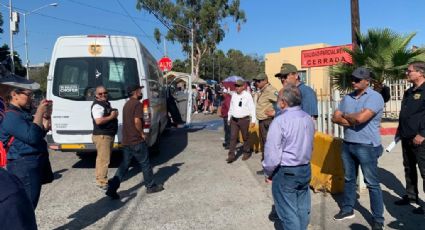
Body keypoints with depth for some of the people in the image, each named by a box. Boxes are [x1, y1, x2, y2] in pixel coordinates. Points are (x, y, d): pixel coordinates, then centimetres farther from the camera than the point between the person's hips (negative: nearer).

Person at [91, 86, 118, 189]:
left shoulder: (106, 103, 16)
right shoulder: (97, 105, -15)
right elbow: (98, 121, -28)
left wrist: (114, 114, 11)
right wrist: (111, 116, -18)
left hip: (108, 135, 10)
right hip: (102, 136, -10)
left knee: (101, 158, 17)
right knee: (104, 159, -7)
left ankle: (100, 178, 27)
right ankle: (102, 182, 0)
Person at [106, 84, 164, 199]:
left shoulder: (127, 104, 17)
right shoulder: (137, 103, -13)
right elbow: (137, 121, -23)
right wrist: (142, 133, -11)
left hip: (126, 141, 8)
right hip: (137, 141, -8)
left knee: (124, 165, 10)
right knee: (145, 164, 6)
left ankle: (112, 188, 3)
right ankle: (151, 186, 19)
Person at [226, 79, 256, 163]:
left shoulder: (247, 95, -8)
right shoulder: (233, 95, 8)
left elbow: (252, 108, -9)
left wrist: (253, 120, -11)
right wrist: (229, 118, 20)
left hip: (244, 119, -4)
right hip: (234, 119, 4)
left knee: (245, 137, 8)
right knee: (233, 137, 0)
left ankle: (246, 152, 27)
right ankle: (231, 155, 2)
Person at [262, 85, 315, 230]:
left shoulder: (279, 121, -21)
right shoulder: (308, 119, 2)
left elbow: (272, 153, -18)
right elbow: (310, 146, 11)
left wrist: (268, 172, -3)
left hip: (285, 172, -7)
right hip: (305, 169, 7)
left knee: (288, 212, 6)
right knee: (303, 208, 19)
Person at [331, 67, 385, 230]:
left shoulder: (375, 97, -12)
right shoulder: (347, 98, 8)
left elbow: (361, 118, -25)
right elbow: (335, 118, 3)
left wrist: (345, 115, -6)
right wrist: (352, 120, -13)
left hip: (367, 147, -6)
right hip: (347, 145, 7)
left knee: (372, 183, 2)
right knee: (349, 179, 18)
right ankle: (347, 209, 33)